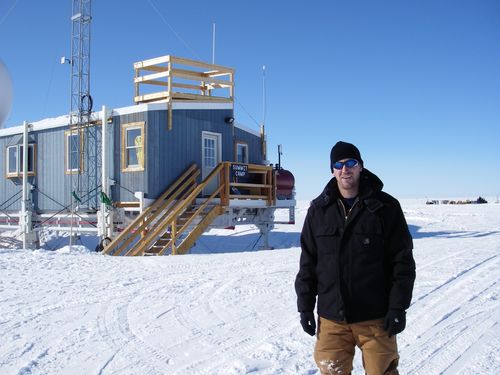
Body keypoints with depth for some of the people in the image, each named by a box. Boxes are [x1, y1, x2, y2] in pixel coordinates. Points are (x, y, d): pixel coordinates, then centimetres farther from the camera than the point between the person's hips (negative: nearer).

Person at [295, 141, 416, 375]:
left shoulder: (386, 207, -3)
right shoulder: (319, 210, 4)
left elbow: (402, 261, -3)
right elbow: (308, 263, 8)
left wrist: (398, 308, -8)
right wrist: (305, 307, 6)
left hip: (376, 317, -2)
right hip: (331, 318, 2)